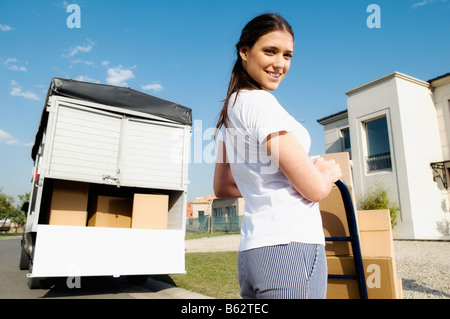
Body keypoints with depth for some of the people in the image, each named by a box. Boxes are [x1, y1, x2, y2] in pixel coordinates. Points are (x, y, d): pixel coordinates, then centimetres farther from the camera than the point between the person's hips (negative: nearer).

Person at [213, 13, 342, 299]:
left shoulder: (231, 108, 13)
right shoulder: (260, 101, -13)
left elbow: (222, 187, 20)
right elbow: (314, 188, -14)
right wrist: (331, 172, 7)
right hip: (292, 247, -9)